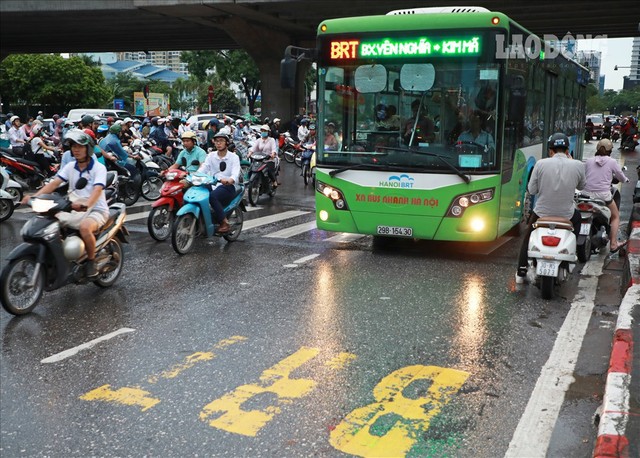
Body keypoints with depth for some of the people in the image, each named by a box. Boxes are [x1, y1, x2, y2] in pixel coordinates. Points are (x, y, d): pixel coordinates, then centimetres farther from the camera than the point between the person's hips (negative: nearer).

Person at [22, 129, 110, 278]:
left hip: (96, 209, -6)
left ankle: (91, 260, -15)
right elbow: (54, 183, -2)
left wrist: (85, 205, -45)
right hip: (75, 208, 6)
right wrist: (34, 196, -20)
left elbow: (97, 190, -25)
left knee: (84, 227, -38)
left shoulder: (99, 168, -9)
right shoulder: (70, 166, 8)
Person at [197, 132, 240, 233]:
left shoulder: (234, 157, 3)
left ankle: (225, 223, -25)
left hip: (227, 187, -4)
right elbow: (203, 169, 3)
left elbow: (236, 174, -14)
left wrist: (229, 180, -38)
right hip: (212, 185, 4)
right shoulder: (211, 156, 17)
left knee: (212, 196, -35)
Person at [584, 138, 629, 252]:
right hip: (603, 194, -2)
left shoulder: (589, 161, 5)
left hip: (588, 194, 3)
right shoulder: (612, 162, -1)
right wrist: (625, 180, 33)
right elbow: (620, 176, 10)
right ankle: (613, 244, 9)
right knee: (615, 217, 15)